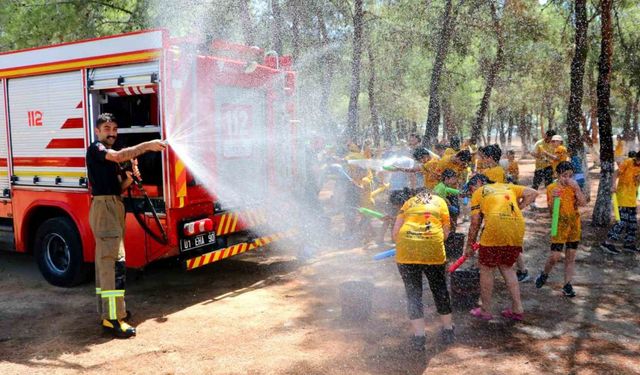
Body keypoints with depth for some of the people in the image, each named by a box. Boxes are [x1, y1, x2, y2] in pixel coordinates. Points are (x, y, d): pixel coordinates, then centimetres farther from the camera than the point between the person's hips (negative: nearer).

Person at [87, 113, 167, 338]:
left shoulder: (110, 156, 21)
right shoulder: (95, 149, -6)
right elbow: (119, 156, -27)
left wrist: (129, 179, 1)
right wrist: (147, 146, -33)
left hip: (114, 207, 10)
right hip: (104, 205, -10)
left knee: (105, 260, 13)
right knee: (114, 261, -16)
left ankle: (107, 312, 21)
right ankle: (113, 319, -17)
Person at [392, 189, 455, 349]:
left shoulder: (409, 202, 23)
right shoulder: (440, 201, 22)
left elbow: (396, 231, 13)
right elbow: (446, 231, 15)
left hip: (406, 249, 0)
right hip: (433, 249, 0)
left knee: (413, 292, 11)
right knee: (440, 289, 19)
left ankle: (419, 336, 12)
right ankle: (448, 330, 33)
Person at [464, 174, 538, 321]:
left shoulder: (478, 193, 14)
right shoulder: (507, 186, 26)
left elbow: (475, 223, 8)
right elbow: (533, 193, 18)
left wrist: (469, 246, 16)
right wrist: (517, 208, 19)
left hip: (495, 228, -5)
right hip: (518, 230, 5)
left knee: (486, 269, 10)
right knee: (507, 267, 22)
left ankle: (486, 310, 18)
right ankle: (517, 308, 20)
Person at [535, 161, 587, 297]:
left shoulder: (574, 187, 3)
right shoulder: (552, 188, -6)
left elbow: (583, 203, -11)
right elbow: (551, 210, -9)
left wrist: (577, 188, -18)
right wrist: (553, 198, -27)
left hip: (574, 224, 3)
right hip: (560, 224, -3)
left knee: (571, 256, 7)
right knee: (555, 256, -8)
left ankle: (567, 285, 16)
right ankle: (544, 274, 19)